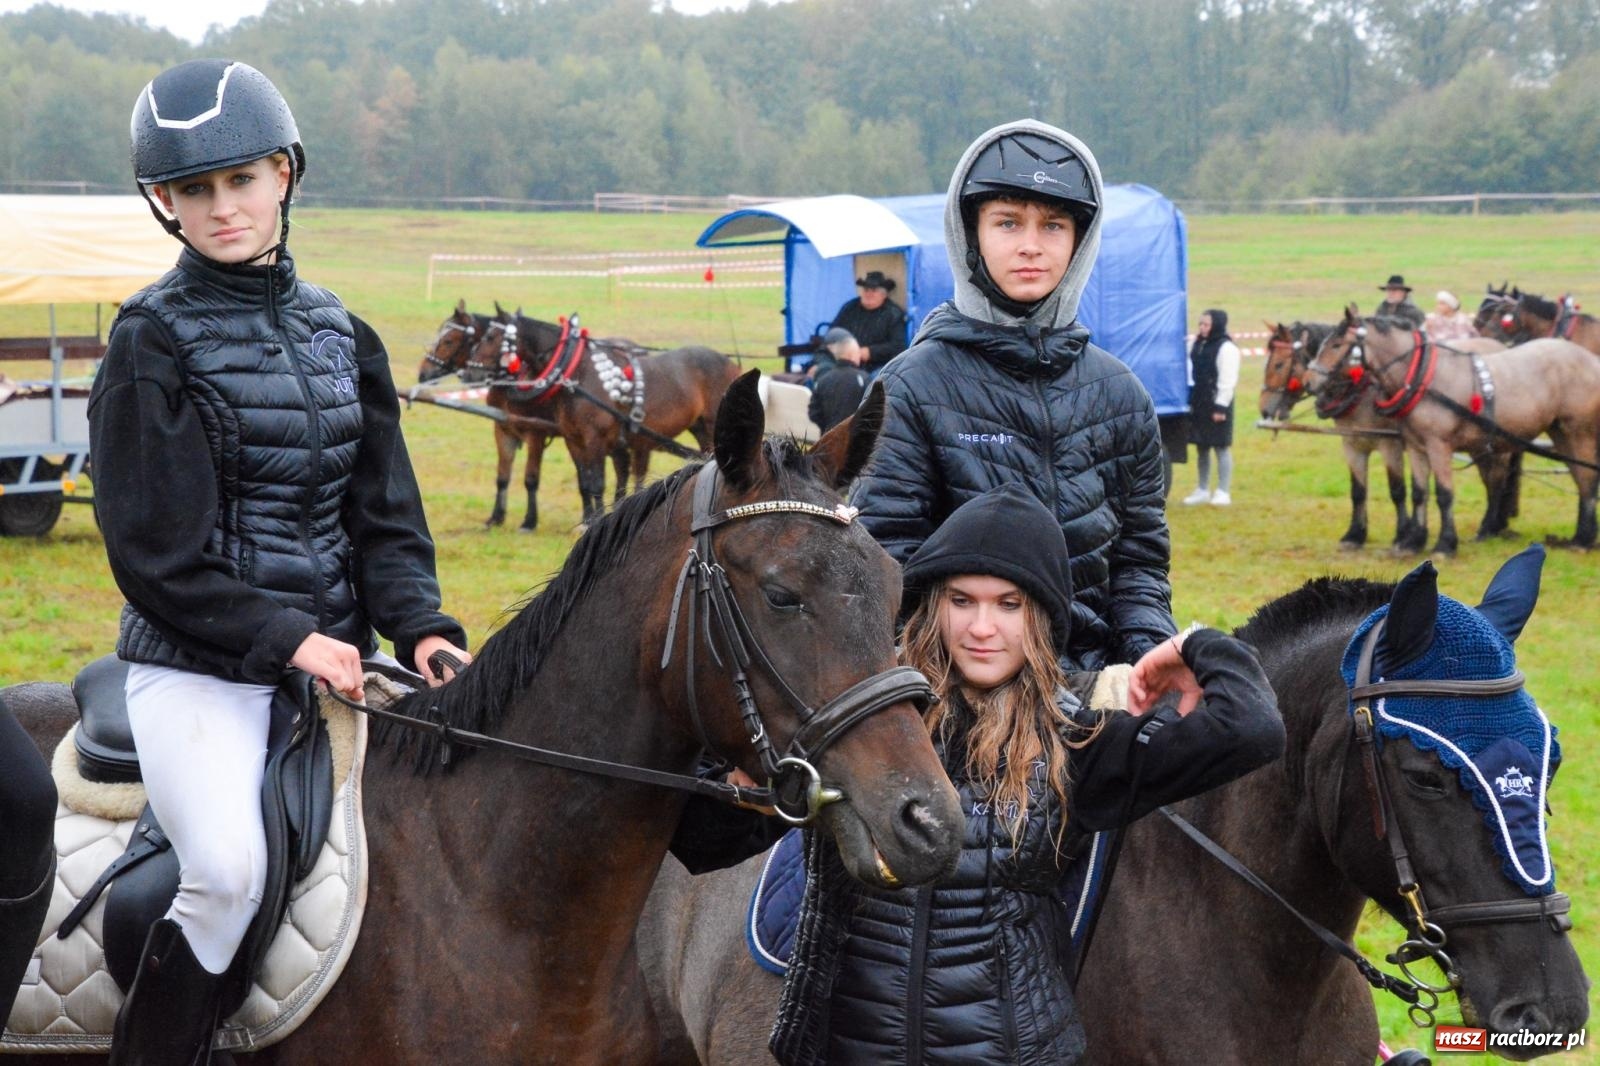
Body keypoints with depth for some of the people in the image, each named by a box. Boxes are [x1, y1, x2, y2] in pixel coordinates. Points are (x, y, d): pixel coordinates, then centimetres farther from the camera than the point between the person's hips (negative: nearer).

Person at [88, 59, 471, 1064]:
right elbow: (156, 551, -10)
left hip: (333, 652, 6)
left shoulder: (340, 333, 12)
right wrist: (284, 638, -17)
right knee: (229, 870, -26)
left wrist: (419, 624, -7)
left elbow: (386, 512, 10)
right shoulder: (154, 341, -5)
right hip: (198, 663, -6)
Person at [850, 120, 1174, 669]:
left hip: (1093, 682, 3)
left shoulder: (1119, 393, 13)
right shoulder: (913, 388, 1)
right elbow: (885, 558, -4)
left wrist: (1146, 652, -2)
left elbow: (1140, 557, 16)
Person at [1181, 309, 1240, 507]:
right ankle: (1202, 490, 22)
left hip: (1216, 403, -8)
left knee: (1221, 446, -3)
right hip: (1198, 403, 8)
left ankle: (1223, 492, 0)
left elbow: (1228, 380, -15)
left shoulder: (1226, 348, -11)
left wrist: (1221, 406, -18)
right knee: (1201, 447, 13)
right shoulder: (1198, 345, 13)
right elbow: (1191, 370, 19)